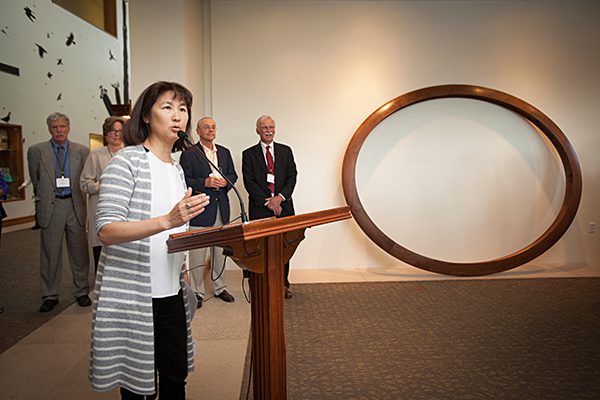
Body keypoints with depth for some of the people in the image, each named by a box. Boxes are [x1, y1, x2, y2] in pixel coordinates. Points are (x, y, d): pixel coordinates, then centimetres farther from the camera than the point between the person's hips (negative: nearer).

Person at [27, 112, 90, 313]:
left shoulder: (82, 151, 4)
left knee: (79, 251, 7)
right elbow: (35, 181, 13)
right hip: (50, 206, 0)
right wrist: (43, 198, 15)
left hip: (75, 205, 1)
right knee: (50, 253, 6)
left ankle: (82, 292, 20)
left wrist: (77, 198, 7)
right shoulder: (36, 151, 4)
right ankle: (50, 295, 18)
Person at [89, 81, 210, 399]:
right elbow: (106, 230, -20)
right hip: (131, 294, -6)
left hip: (170, 292, 6)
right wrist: (167, 221, -33)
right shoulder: (127, 160, -10)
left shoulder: (177, 169, 12)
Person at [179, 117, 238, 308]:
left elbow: (233, 175, 15)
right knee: (197, 253, 1)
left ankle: (219, 287, 26)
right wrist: (205, 182, -20)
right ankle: (197, 292, 13)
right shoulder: (188, 154, -4)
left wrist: (225, 182, -6)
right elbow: (184, 181, -9)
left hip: (221, 208, 5)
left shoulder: (224, 152, 13)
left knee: (220, 250, 13)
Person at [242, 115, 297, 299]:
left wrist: (280, 197, -9)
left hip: (283, 206, 2)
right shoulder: (249, 154, 5)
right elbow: (249, 182, -2)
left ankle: (283, 284, 16)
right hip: (260, 208, -2)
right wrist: (266, 201, -11)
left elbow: (292, 177, 5)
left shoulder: (285, 151, 12)